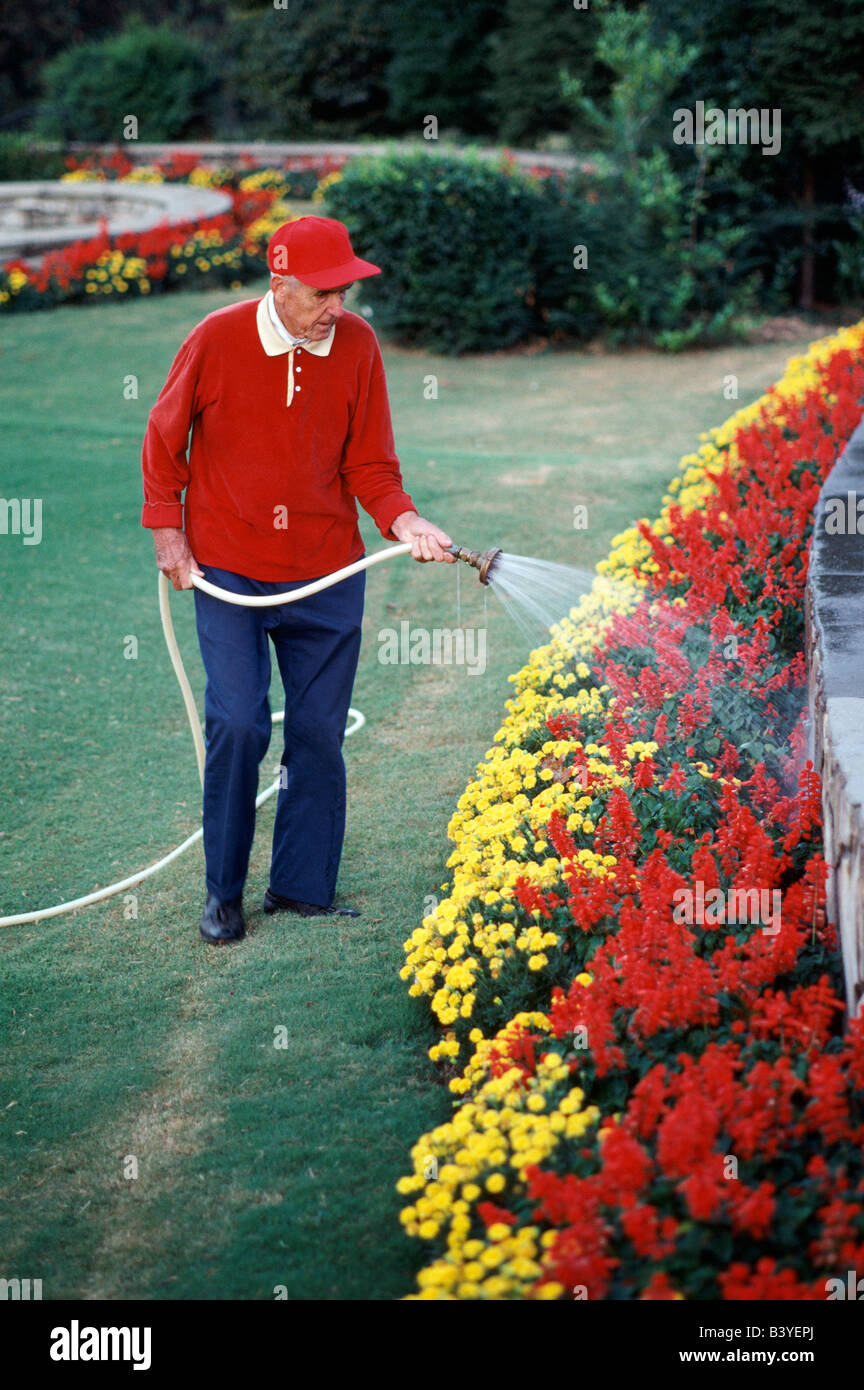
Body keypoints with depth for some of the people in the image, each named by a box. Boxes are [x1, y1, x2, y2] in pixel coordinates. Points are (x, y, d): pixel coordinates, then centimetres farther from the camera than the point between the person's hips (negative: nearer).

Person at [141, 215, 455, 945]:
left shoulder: (357, 344, -4)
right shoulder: (218, 338, -10)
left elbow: (369, 464, 2)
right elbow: (164, 438, 4)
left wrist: (404, 520, -15)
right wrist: (167, 528, 1)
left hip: (327, 574, 3)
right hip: (227, 569, -2)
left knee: (319, 733, 5)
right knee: (238, 725, -10)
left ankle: (303, 888, 20)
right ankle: (224, 891, 8)